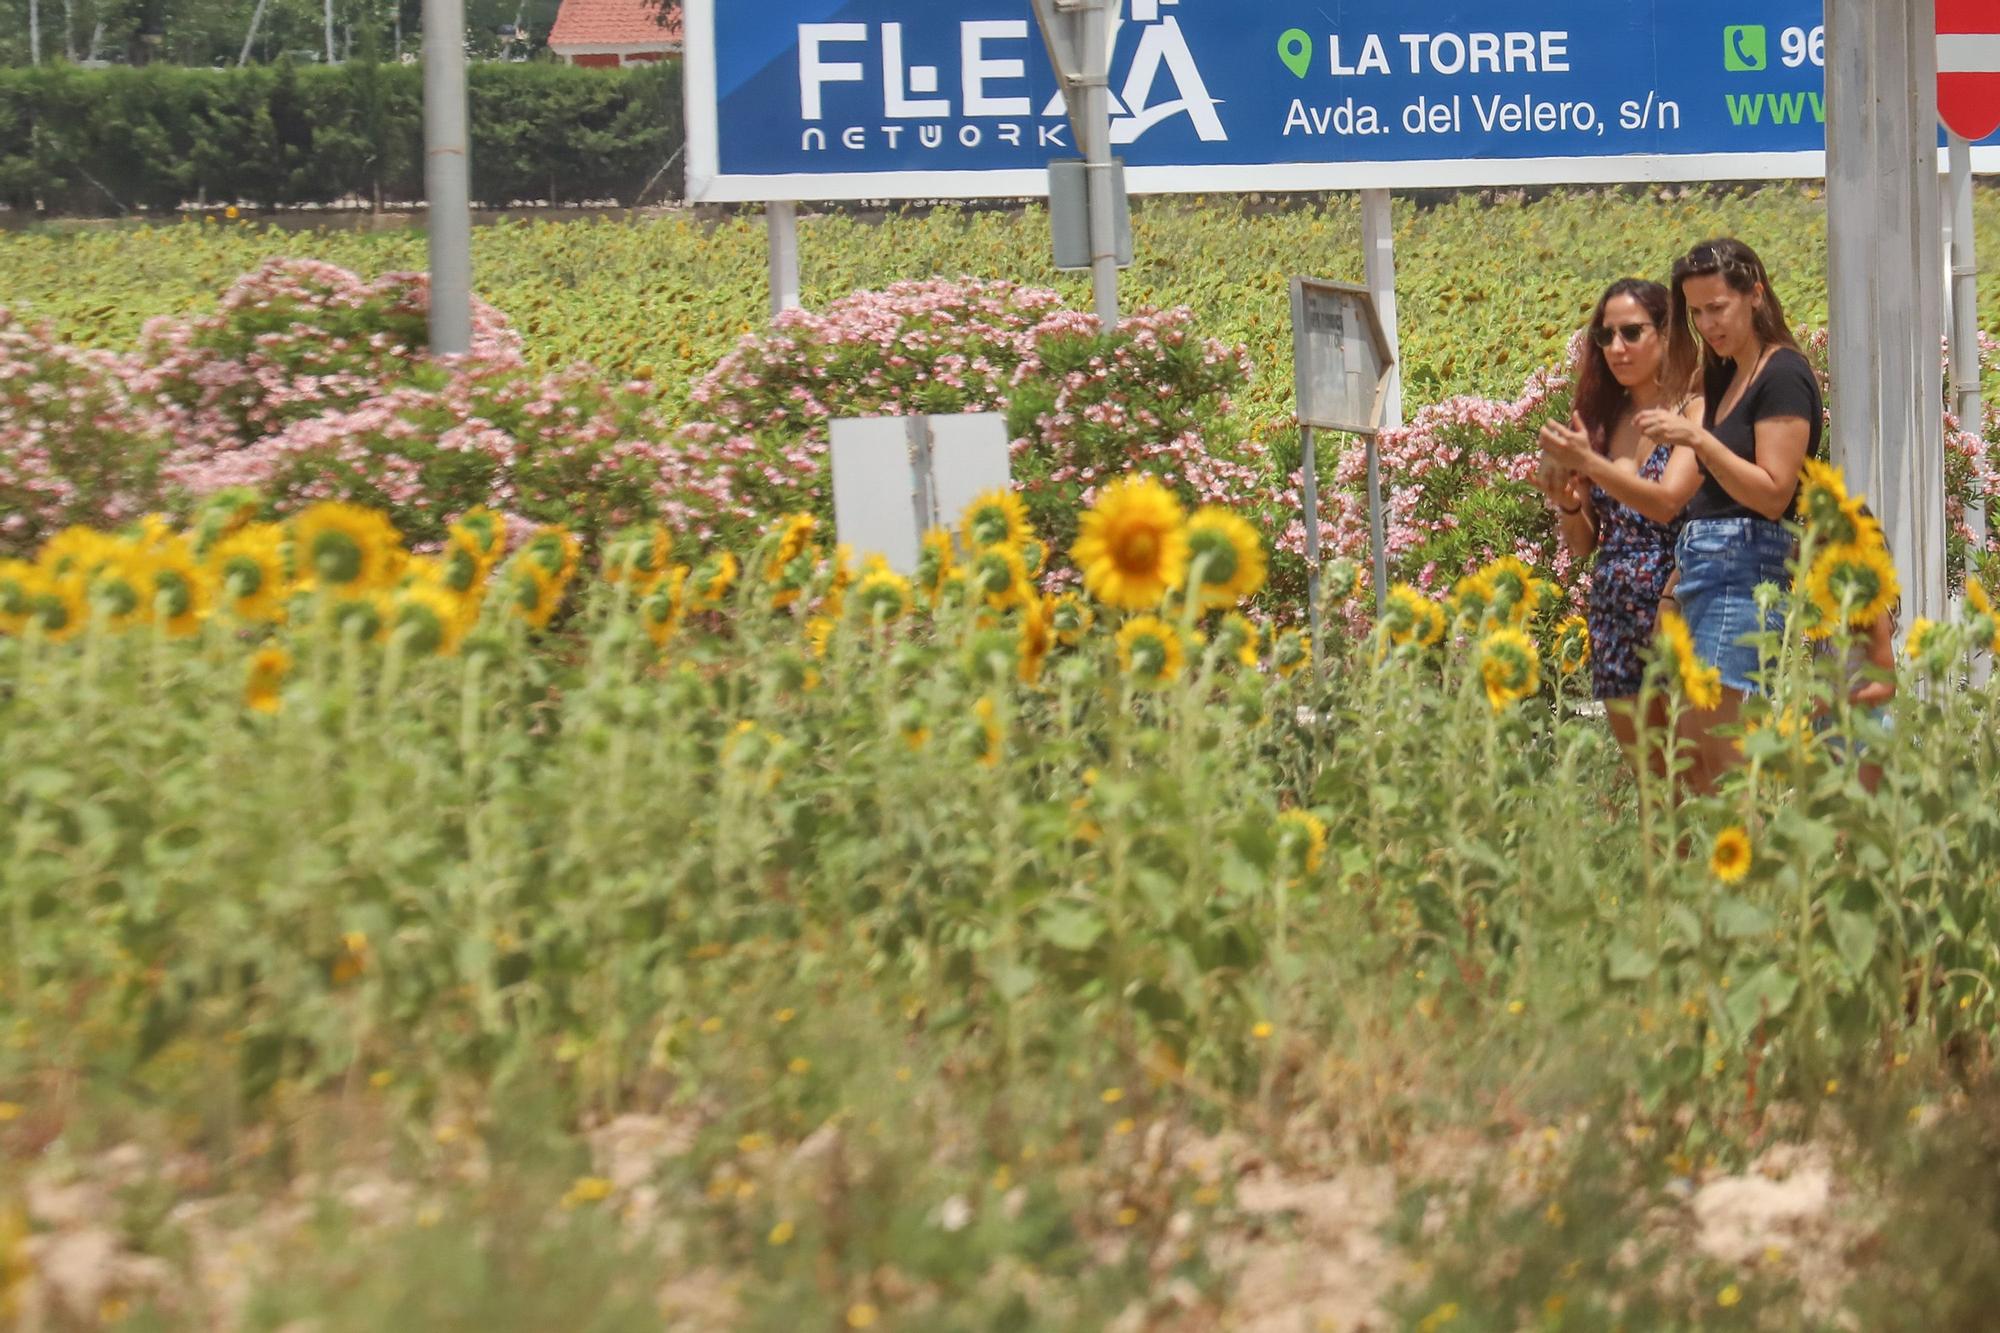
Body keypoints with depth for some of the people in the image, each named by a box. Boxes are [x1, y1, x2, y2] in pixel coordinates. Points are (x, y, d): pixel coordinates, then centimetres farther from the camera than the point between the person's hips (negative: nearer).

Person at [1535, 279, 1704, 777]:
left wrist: (1589, 463, -24)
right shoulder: (1603, 422, 14)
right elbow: (1582, 543, 16)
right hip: (1613, 614, 6)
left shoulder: (1693, 411, -2)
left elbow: (1666, 503, -17)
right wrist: (1567, 504, -5)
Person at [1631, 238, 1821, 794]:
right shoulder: (1723, 376, 18)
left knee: (1721, 756, -13)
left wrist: (1697, 439, -22)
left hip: (1750, 570, -9)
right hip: (1706, 570, 9)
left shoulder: (1784, 375, -8)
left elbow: (1773, 494, -16)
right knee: (1690, 758, 4)